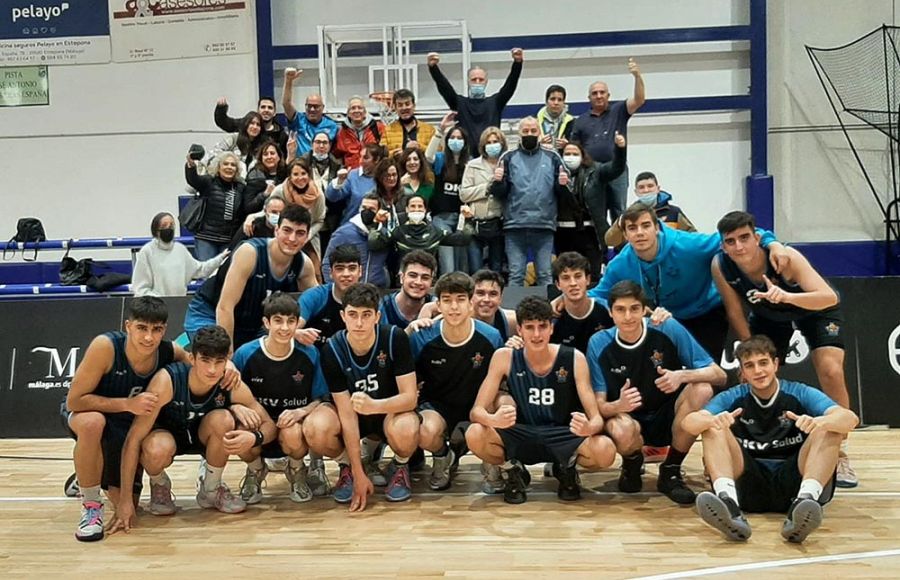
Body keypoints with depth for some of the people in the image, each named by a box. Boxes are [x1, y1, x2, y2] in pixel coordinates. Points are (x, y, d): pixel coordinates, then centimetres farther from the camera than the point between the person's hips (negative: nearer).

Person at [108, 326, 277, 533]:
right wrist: (125, 499, -31)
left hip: (202, 436, 3)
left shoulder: (233, 386, -24)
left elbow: (269, 425, -14)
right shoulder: (167, 380, -33)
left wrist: (254, 437, -40)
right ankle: (159, 485, 2)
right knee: (157, 450, -37)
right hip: (166, 433, -3)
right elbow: (134, 439, -30)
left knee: (223, 419, -30)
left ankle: (210, 489, -3)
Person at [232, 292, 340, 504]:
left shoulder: (309, 354, -10)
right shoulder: (245, 354, -11)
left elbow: (320, 399, -3)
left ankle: (297, 472, 5)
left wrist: (301, 412, -23)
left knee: (291, 432, -36)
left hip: (296, 423, 0)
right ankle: (255, 471, 8)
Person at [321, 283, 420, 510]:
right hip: (356, 416, 2)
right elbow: (346, 413, -21)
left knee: (405, 431, -37)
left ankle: (400, 466, 0)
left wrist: (373, 405, -45)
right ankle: (348, 466, 4)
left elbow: (409, 397, -23)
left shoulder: (395, 338, -24)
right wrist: (359, 475, -23)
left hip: (392, 410, -1)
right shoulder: (332, 350, -20)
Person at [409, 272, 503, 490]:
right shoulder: (422, 338, -16)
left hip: (478, 405, 1)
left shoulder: (491, 337, -14)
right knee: (426, 433, -34)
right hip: (437, 405, 0)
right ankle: (442, 457, 7)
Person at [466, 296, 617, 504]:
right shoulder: (504, 357, -11)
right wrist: (493, 420, -38)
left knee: (606, 451, -31)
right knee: (474, 435, -29)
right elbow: (476, 410, -13)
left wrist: (589, 428, -39)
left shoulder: (574, 359, -13)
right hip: (521, 437, 0)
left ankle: (567, 470, 6)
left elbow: (596, 418, -13)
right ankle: (514, 472, 4)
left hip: (563, 436, 0)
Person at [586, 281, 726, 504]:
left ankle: (671, 471, -7)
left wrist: (683, 376, -33)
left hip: (667, 418, 1)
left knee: (702, 389, -28)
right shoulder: (599, 343, -12)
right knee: (622, 431, -37)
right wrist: (618, 406, -37)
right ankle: (632, 464, 5)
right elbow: (599, 404, -13)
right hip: (630, 420, -1)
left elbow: (719, 375, -13)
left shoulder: (668, 329, -14)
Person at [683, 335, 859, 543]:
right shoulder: (732, 398, 5)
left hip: (792, 482, 0)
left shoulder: (800, 393, 3)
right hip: (748, 487, 1)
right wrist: (713, 420, -36)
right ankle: (729, 504, -41)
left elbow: (850, 419, -13)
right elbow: (689, 422, -12)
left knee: (830, 430, -17)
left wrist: (819, 422, -36)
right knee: (713, 429, -18)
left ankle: (806, 500, -41)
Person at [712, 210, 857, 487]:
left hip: (816, 309, -3)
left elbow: (830, 297, -47)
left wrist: (787, 297, -64)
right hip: (769, 315, 4)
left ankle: (839, 454, -3)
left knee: (831, 372, -19)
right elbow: (735, 313, -15)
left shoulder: (785, 257, -38)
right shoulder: (720, 266, -29)